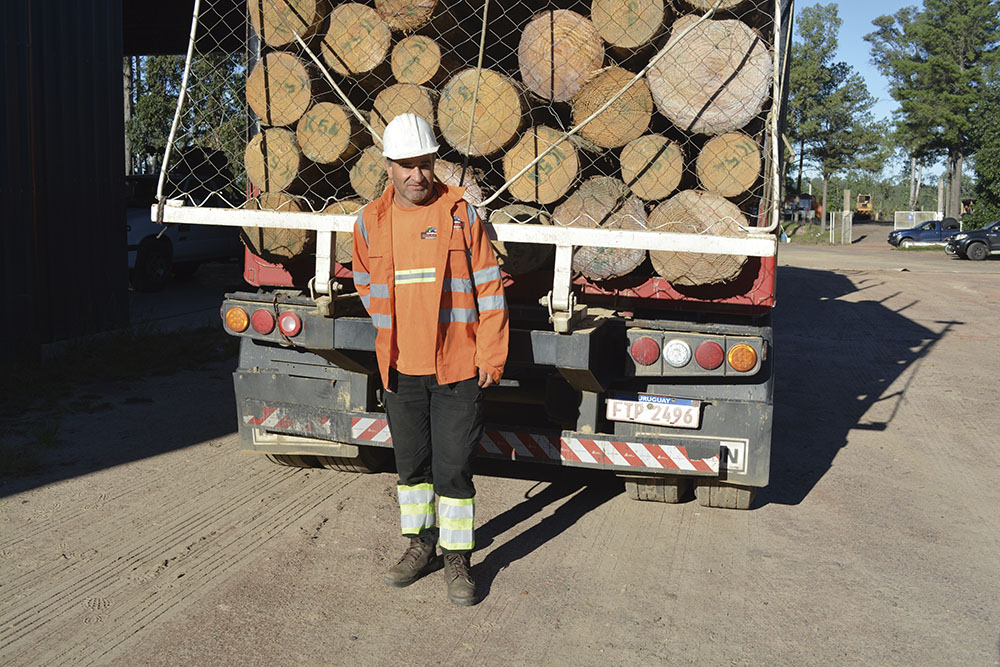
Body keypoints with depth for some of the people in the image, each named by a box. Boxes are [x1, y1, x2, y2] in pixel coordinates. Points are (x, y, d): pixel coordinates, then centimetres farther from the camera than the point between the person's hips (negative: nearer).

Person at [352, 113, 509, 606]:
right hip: (400, 368, 3)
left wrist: (490, 357, -6)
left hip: (456, 367, -3)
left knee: (453, 468, 0)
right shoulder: (370, 222, 3)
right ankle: (422, 545, 31)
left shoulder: (462, 214, -4)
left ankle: (457, 560, 15)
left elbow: (488, 288, -3)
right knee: (410, 464, 14)